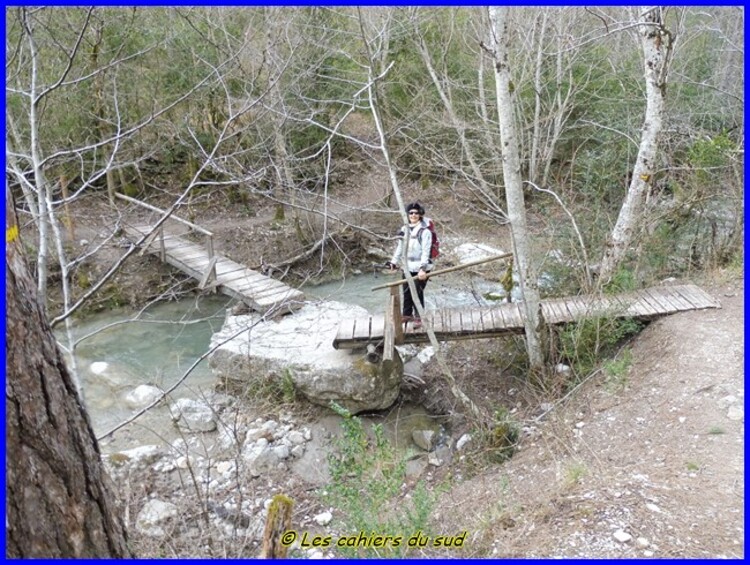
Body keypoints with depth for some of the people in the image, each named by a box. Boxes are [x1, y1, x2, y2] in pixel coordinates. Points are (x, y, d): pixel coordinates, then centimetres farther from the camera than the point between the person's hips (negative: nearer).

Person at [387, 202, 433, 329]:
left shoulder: (425, 231, -12)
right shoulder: (404, 230, 7)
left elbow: (425, 251, -18)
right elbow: (399, 247, 15)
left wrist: (422, 268, -25)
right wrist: (394, 262, 14)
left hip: (420, 268, -6)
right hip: (407, 267, 6)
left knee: (418, 293, -2)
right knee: (406, 291, 14)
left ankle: (419, 317, 12)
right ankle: (407, 314, 31)